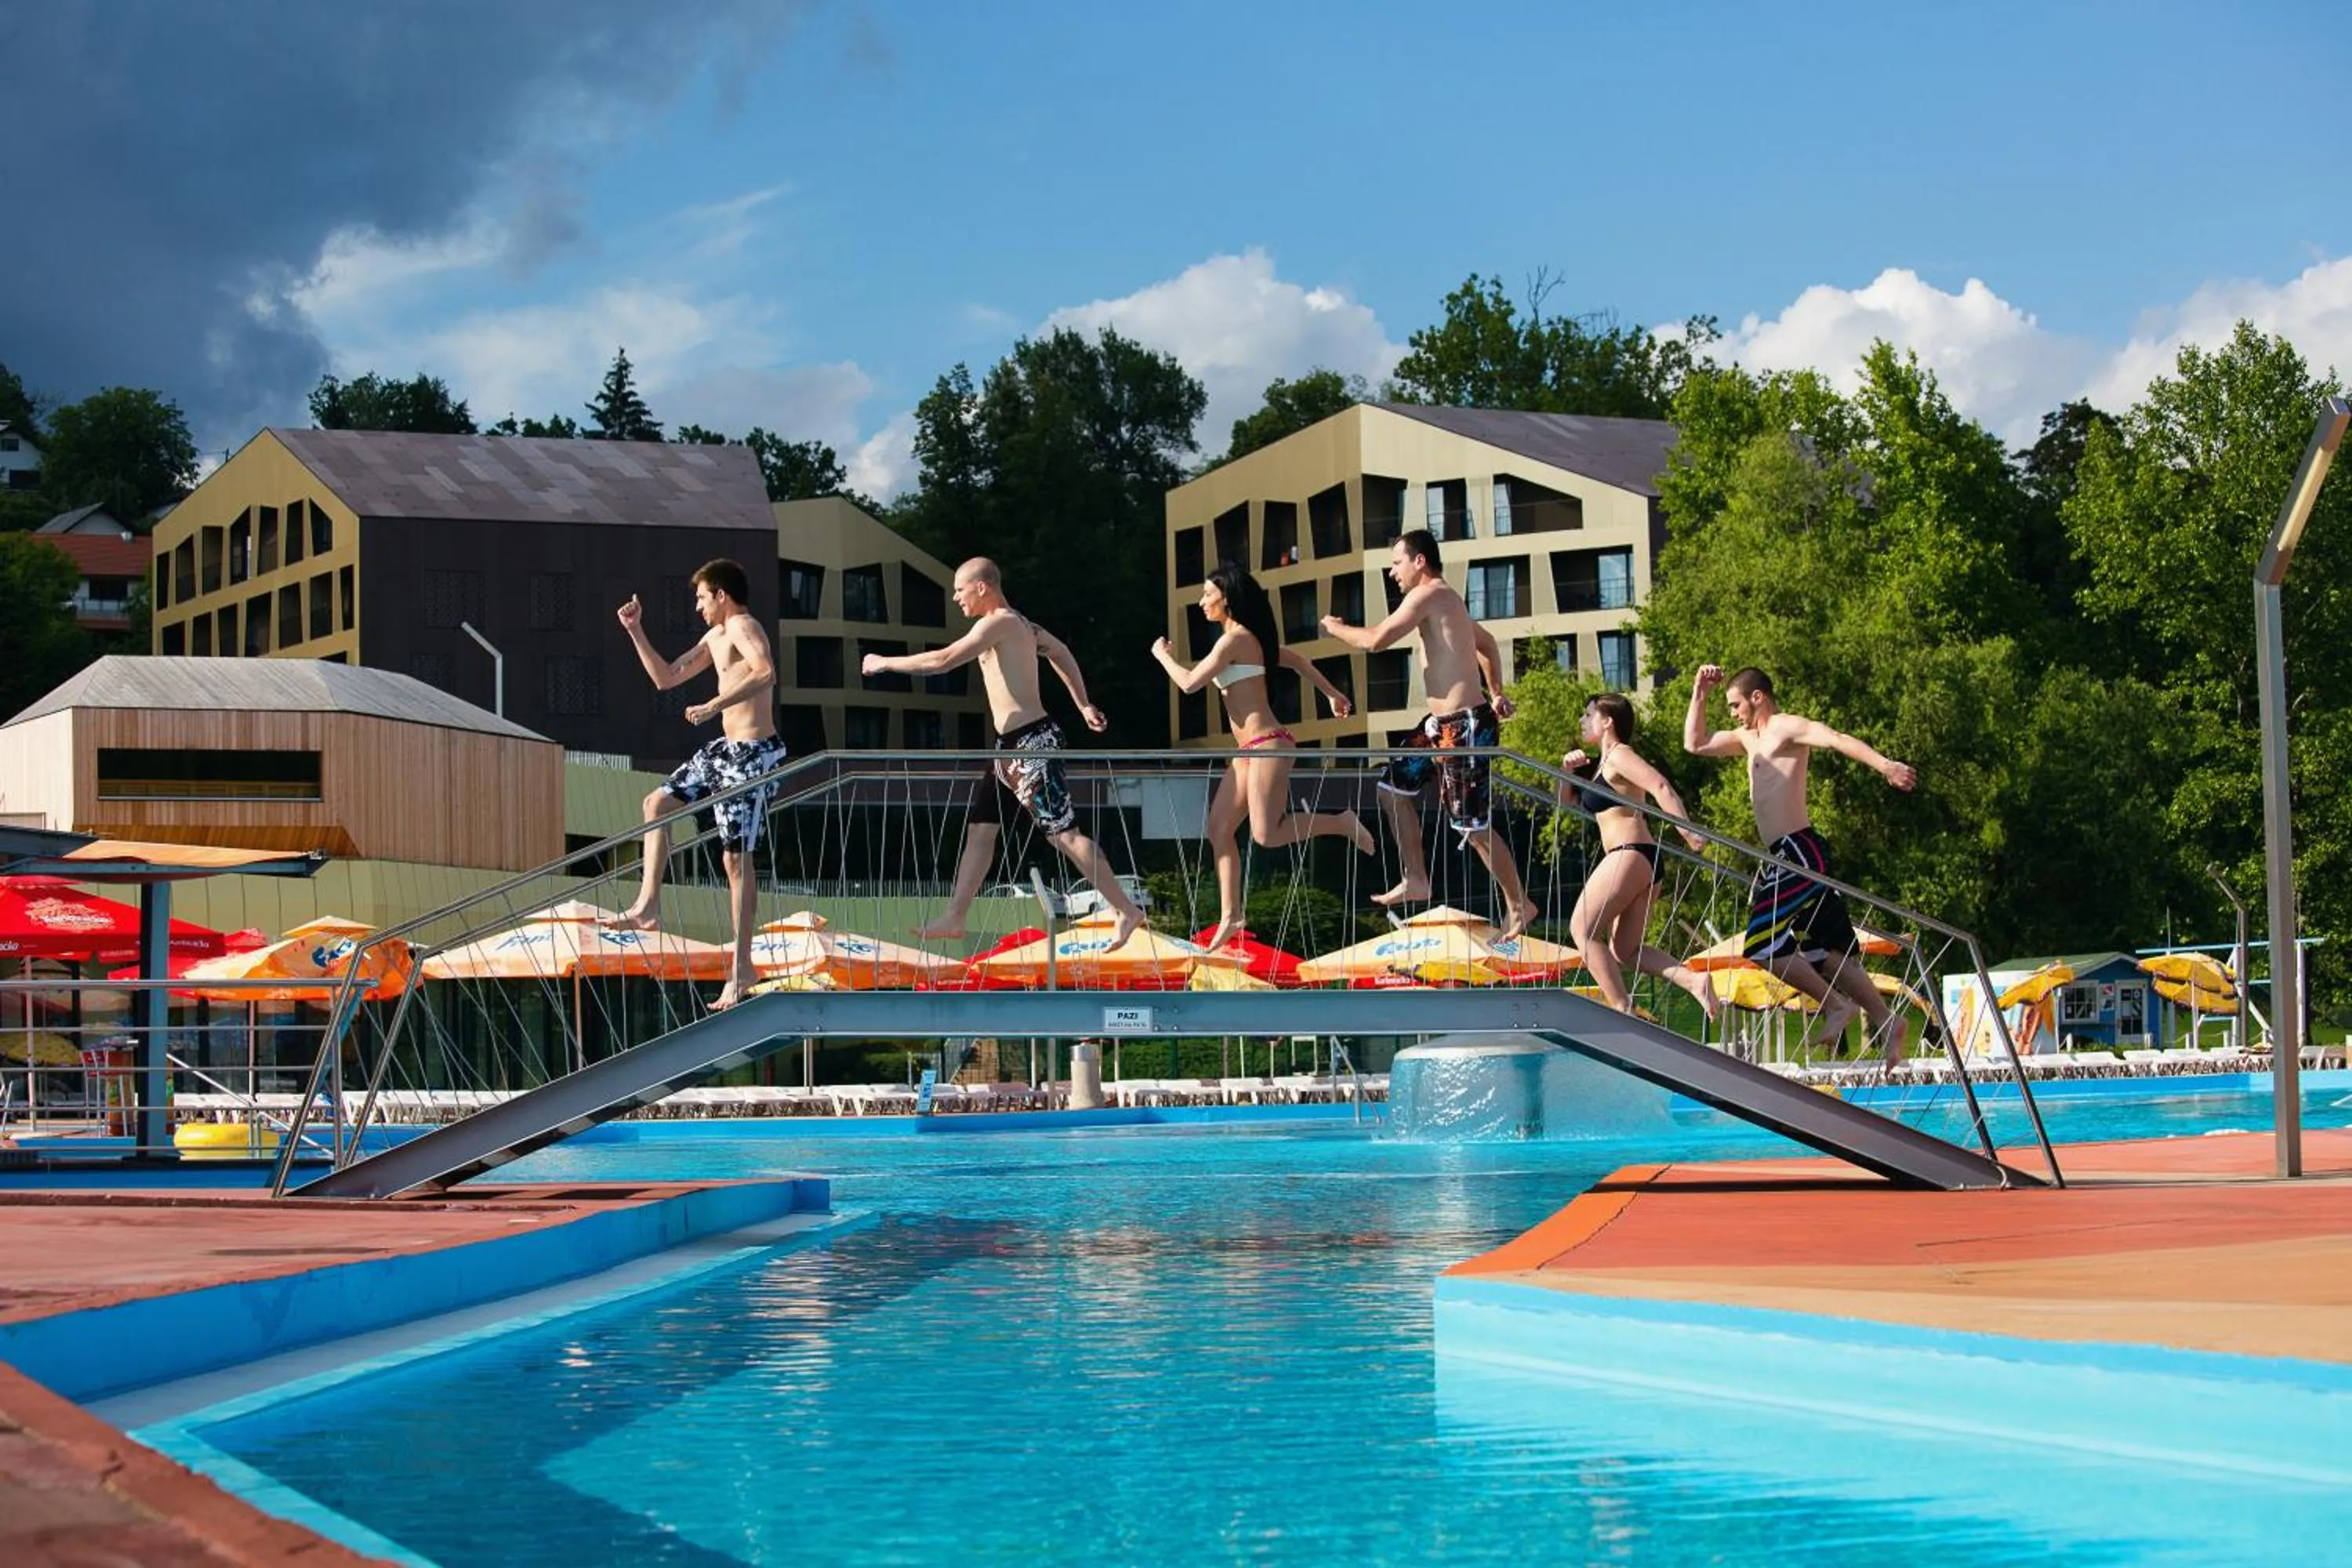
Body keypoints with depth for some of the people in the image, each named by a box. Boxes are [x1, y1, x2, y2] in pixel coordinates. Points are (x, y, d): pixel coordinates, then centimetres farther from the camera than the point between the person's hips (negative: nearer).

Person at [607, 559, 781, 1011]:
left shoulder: (743, 627, -12)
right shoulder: (716, 637, 18)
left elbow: (765, 672, -33)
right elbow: (666, 678, 25)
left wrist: (716, 705, -33)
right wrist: (636, 632, 18)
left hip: (752, 753, -11)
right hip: (725, 749, 11)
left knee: (736, 856, -8)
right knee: (658, 804, 17)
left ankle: (742, 967, -5)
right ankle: (648, 906, 19)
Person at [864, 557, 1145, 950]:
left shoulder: (998, 624, -14)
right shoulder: (1020, 624, 16)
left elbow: (942, 660, -19)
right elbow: (1060, 652, 30)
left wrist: (885, 663, -7)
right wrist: (1083, 705, 32)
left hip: (1031, 746, -10)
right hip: (1014, 748, 10)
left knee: (1065, 833, -9)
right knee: (980, 827, 11)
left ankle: (1127, 911, -6)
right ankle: (954, 918, 16)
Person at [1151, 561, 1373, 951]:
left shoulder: (1235, 639, -13)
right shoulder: (1248, 637, 16)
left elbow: (1190, 683, -14)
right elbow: (1296, 660, 26)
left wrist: (1163, 655, 4)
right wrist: (1332, 694, 33)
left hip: (1267, 744, -10)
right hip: (1247, 751, 10)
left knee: (1266, 835, -15)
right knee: (1219, 829, 4)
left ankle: (1342, 823, 1)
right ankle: (1230, 915, 6)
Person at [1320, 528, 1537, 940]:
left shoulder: (1428, 596, -15)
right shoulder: (1447, 600, 16)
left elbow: (1376, 640, -21)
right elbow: (1487, 642, 31)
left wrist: (1334, 628, -3)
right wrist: (1496, 692, 31)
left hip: (1464, 726, -11)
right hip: (1443, 723, 11)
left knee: (1474, 824, -3)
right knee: (1394, 785, 16)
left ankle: (1519, 906, 9)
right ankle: (1417, 880, 23)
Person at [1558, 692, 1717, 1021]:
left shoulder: (1619, 756, -6)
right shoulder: (1600, 762, 23)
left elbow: (1661, 786, -21)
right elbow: (1568, 803, 32)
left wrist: (1688, 833, -28)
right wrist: (1568, 771, 13)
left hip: (1629, 854, -10)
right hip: (1643, 860, 10)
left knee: (1582, 929, -7)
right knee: (1625, 950, 8)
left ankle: (1621, 1007, -15)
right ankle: (1693, 979, -8)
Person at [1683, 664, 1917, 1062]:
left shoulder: (1787, 728, -5)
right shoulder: (1750, 739, 23)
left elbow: (1836, 739, -22)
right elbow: (1695, 744, 32)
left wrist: (1884, 765, -38)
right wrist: (1699, 693, 23)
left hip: (1798, 852, -10)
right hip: (1792, 855, 10)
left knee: (1763, 945, -13)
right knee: (1828, 951, 8)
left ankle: (1836, 1004, -10)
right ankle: (1884, 1021, 5)